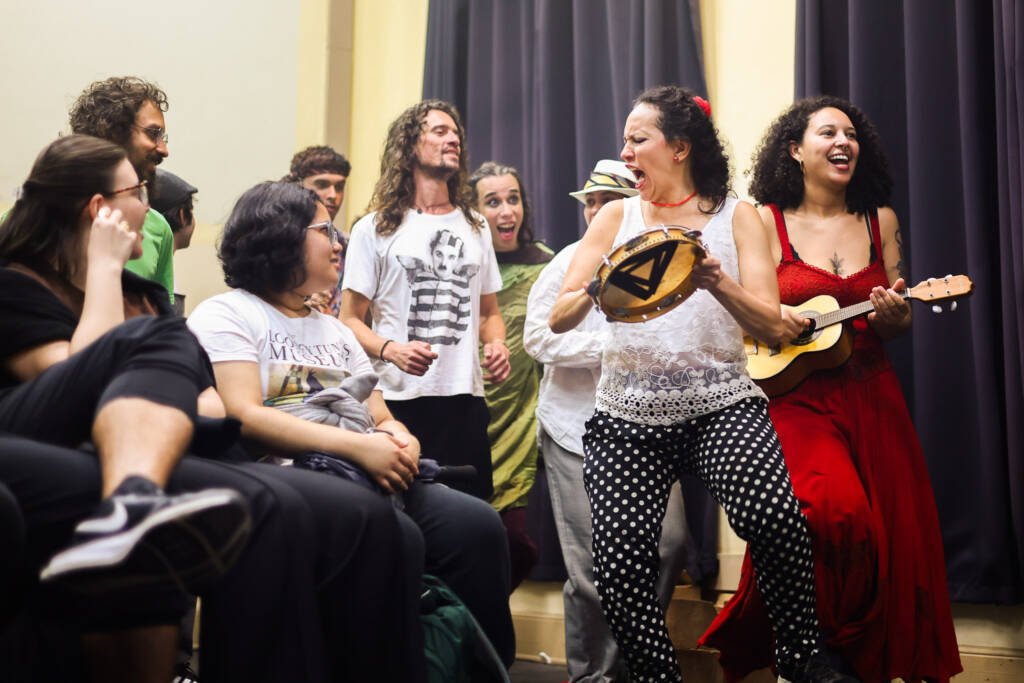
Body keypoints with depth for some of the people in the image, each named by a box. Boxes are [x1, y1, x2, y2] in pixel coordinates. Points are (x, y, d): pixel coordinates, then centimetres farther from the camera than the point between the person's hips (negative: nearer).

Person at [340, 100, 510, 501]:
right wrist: (390, 350, -20)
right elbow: (350, 319, 0)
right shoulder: (375, 228, 4)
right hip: (399, 398, -4)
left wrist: (497, 346, 1)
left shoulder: (475, 228, 18)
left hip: (466, 397, 4)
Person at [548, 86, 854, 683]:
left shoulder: (735, 215, 8)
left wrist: (715, 282, -18)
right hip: (630, 414, 2)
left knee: (774, 516, -27)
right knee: (621, 566, -16)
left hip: (721, 404, -1)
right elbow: (559, 318, 5)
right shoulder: (617, 217, 12)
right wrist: (598, 287, -16)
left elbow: (773, 327, -1)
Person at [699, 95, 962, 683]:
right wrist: (776, 318, -18)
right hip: (797, 397, -4)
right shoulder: (767, 222, 1)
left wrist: (893, 316, -8)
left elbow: (901, 323, 14)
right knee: (837, 515, -24)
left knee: (894, 539, 1)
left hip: (872, 397, 4)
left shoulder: (880, 220, 10)